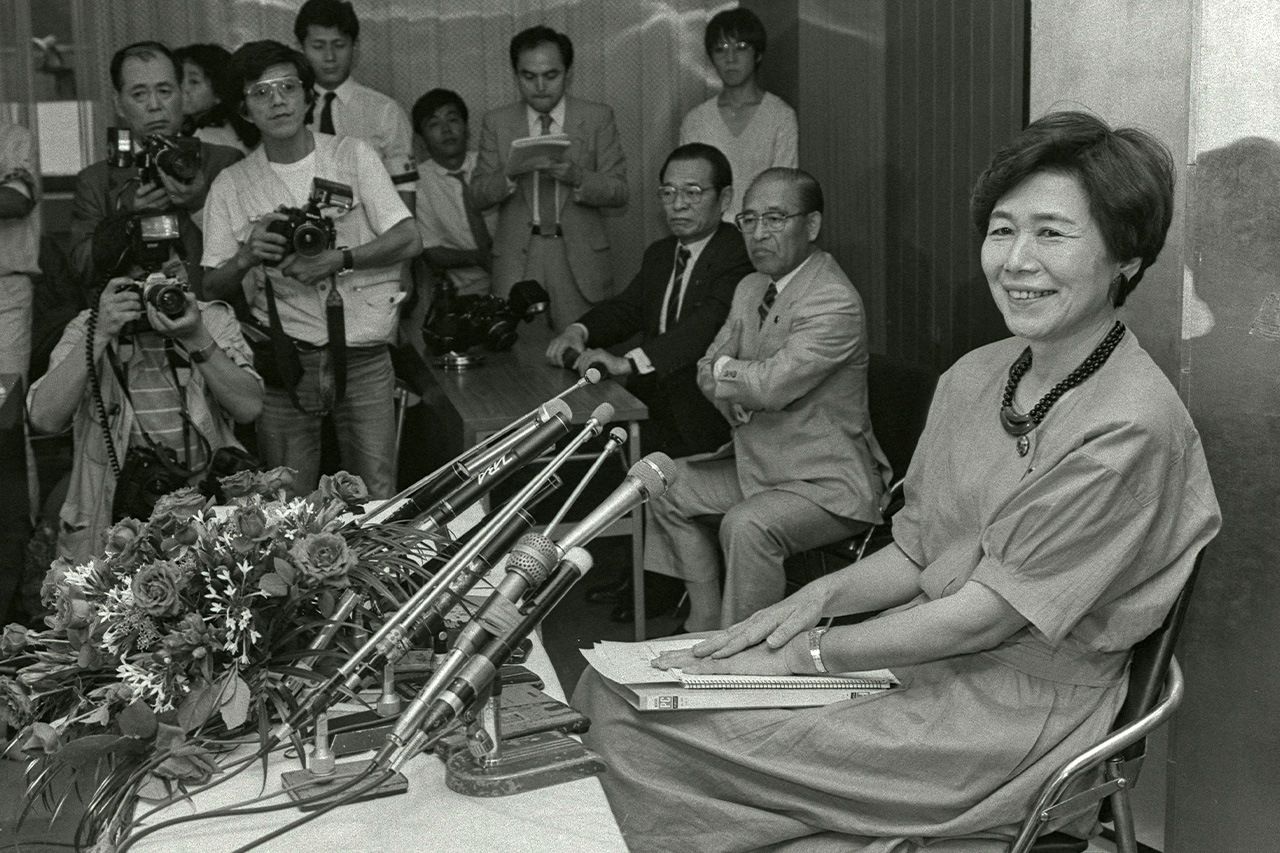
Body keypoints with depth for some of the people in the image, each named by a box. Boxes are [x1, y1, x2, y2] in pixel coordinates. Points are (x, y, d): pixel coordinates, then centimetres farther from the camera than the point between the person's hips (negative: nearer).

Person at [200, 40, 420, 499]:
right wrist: (246, 259, -16)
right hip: (283, 359, 1)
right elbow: (212, 286, 5)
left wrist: (336, 260, -15)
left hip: (362, 356, -1)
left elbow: (408, 241, -2)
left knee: (378, 498, -4)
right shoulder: (231, 185, 6)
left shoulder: (352, 155, 5)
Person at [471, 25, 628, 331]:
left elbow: (618, 191, 0)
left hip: (580, 258, -1)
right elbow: (478, 194, 4)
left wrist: (576, 177, -18)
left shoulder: (597, 118, 4)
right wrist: (510, 173, -16)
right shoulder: (497, 121, 8)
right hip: (517, 259, 1)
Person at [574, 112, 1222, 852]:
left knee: (650, 731, -16)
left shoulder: (1131, 426, -20)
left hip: (1014, 708, -7)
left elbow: (992, 614, -18)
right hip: (922, 652, 8)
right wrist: (822, 596, -7)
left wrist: (811, 653, -13)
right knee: (617, 690, -4)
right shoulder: (976, 375, 5)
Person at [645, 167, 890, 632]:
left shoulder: (836, 303, -23)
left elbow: (772, 385, -30)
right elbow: (708, 369, 9)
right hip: (759, 463, 10)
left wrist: (723, 371, -10)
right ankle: (704, 627, 16)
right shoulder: (750, 288, 8)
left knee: (746, 526, -32)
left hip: (829, 482, -10)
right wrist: (735, 391, -14)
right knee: (667, 489, 9)